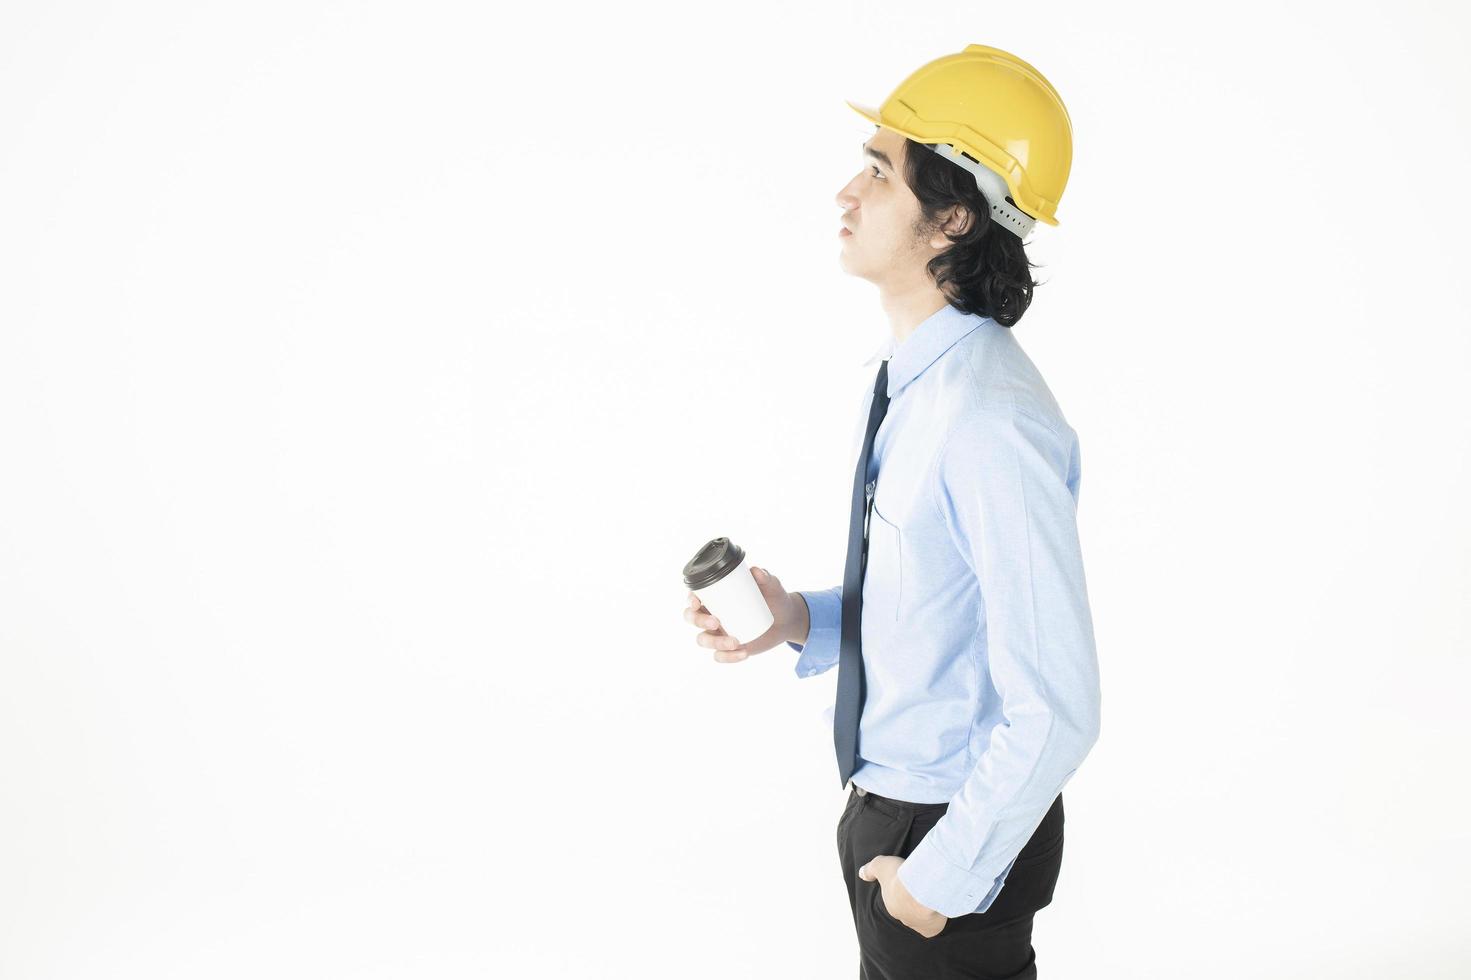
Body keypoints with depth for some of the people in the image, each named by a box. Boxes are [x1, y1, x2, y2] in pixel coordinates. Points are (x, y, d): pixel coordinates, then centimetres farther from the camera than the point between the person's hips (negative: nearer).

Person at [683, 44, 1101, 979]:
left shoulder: (990, 425, -29)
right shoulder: (912, 377, 0)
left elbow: (1056, 710, -27)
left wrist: (943, 873, -17)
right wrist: (799, 618, -2)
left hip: (956, 834, -8)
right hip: (882, 799, 8)